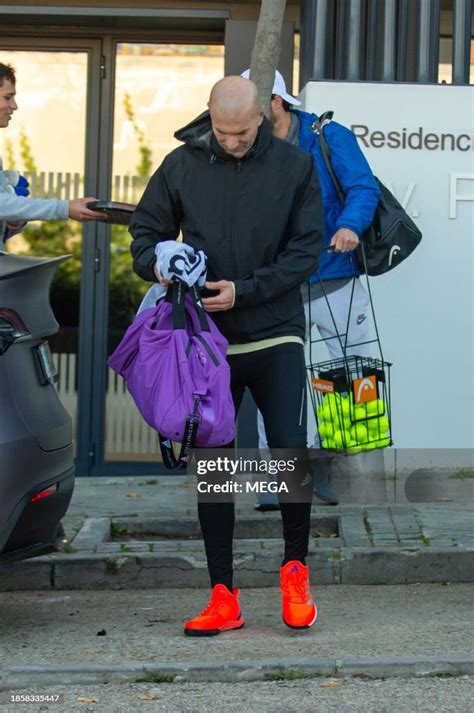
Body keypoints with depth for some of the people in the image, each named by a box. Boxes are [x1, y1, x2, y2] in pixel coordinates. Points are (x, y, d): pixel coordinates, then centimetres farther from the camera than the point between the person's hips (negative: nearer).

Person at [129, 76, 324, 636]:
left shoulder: (295, 166, -1)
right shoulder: (182, 166, 3)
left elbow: (305, 252, -4)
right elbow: (145, 232, 10)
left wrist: (244, 290, -15)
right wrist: (160, 265, -13)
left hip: (276, 337, -2)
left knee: (292, 457, -10)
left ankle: (295, 567, 15)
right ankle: (222, 597, 12)